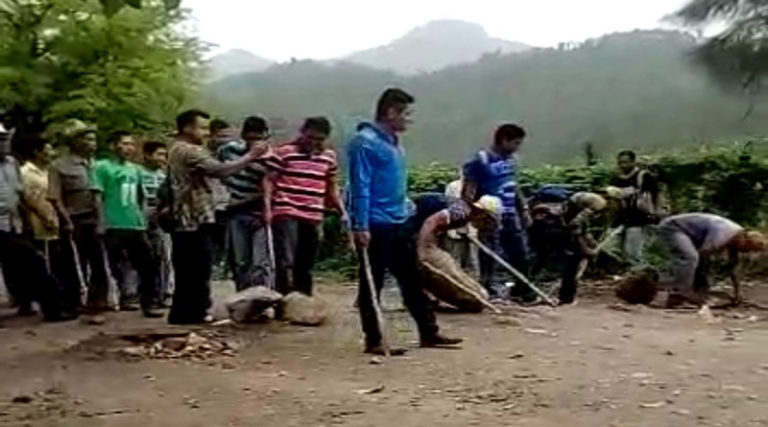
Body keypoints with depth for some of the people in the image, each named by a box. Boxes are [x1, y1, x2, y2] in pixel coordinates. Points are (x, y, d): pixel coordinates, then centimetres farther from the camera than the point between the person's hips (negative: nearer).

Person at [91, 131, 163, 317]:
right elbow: (97, 197, -9)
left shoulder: (135, 169, 15)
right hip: (114, 226, -6)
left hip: (136, 225, 6)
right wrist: (102, 223, -16)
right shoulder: (102, 167, -3)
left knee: (148, 265, 5)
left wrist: (143, 218, 15)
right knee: (116, 267, 1)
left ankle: (150, 302, 12)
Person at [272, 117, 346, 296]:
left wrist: (342, 212, 14)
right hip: (286, 214, -5)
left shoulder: (329, 157, 11)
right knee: (285, 262, -17)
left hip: (313, 218, 5)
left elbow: (331, 188, 21)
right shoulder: (284, 152, -4)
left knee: (305, 267, 13)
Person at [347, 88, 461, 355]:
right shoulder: (365, 142, -14)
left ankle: (428, 333, 20)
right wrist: (361, 226, -21)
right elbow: (360, 188, -18)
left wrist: (408, 214, 22)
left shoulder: (393, 142, 14)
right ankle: (373, 341, 9)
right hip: (375, 226, -9)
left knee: (412, 279, 12)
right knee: (372, 284, 1)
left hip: (398, 224, 9)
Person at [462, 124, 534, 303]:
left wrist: (524, 209, 20)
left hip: (511, 214, 8)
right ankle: (489, 290, 6)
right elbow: (468, 192, -16)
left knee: (521, 252, 13)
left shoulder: (511, 159, 9)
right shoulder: (481, 161, -15)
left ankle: (522, 288, 27)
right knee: (490, 255, -3)